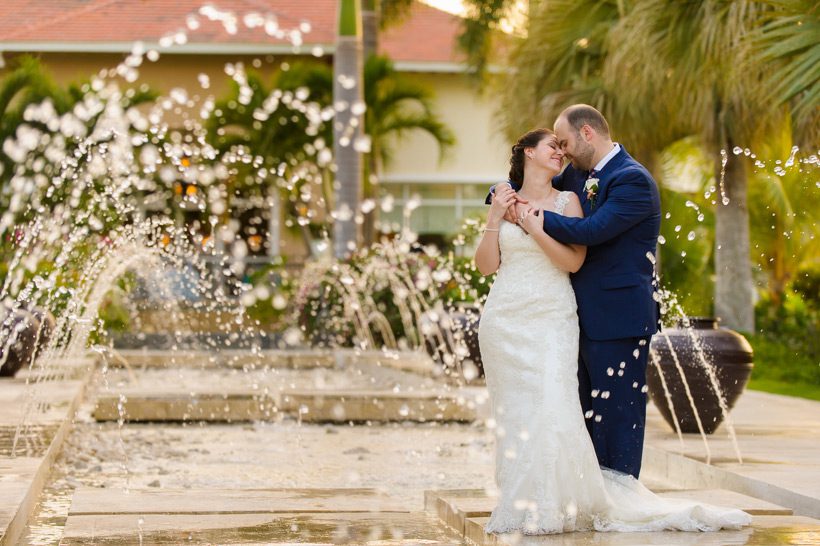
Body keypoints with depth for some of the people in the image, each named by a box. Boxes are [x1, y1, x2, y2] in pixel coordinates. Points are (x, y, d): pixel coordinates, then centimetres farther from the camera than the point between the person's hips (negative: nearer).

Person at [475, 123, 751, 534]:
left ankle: (553, 506, -7)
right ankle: (519, 503, 9)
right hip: (505, 318, 3)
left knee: (551, 407, -13)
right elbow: (485, 265, 6)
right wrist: (495, 219, -5)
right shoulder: (504, 200, 11)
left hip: (551, 319, -2)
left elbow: (574, 260, -6)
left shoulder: (566, 200, 5)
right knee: (511, 414, 3)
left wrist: (535, 228, -12)